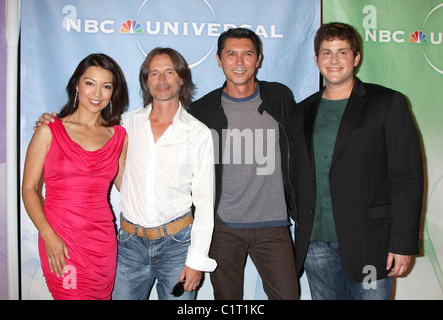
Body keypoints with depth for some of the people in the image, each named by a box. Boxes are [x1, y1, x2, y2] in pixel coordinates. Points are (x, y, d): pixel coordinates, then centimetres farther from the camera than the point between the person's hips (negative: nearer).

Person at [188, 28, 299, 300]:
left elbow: (297, 153, 12)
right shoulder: (202, 110, 0)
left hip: (273, 225, 1)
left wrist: (300, 210, 10)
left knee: (288, 295, 2)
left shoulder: (281, 98, 3)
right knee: (227, 297, 10)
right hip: (222, 226, 0)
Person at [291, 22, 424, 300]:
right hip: (315, 244, 4)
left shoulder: (388, 104, 0)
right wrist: (300, 231, 6)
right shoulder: (302, 113, 12)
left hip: (367, 245, -3)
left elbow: (407, 178, -5)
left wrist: (403, 243, -10)